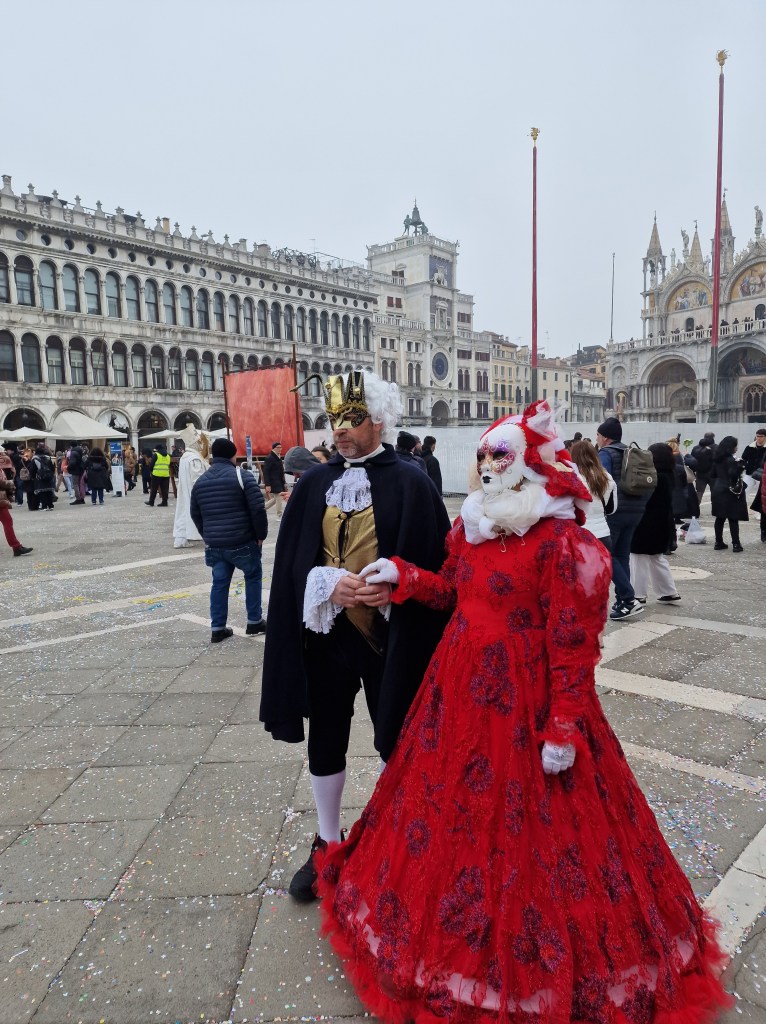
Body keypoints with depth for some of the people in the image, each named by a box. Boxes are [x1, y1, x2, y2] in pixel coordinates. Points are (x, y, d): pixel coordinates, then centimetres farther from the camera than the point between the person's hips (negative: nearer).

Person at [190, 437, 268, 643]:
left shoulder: (200, 481, 9)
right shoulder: (243, 476, -9)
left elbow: (195, 514, 16)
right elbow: (258, 509, -15)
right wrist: (261, 534, -3)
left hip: (214, 544, 5)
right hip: (242, 542, -4)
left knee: (219, 583, 12)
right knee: (253, 577, 14)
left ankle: (217, 628, 13)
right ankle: (254, 622, 18)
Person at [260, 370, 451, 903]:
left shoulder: (410, 483, -6)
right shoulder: (314, 483, 3)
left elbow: (434, 561, -5)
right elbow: (291, 562, 3)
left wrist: (397, 587, -20)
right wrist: (329, 583, -14)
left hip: (389, 635, -3)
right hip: (326, 634, 3)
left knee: (396, 742, 12)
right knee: (325, 741, 15)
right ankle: (327, 844, 37)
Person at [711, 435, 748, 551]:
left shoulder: (717, 459, 8)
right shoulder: (730, 460, -15)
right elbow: (733, 475, -22)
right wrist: (740, 466, -20)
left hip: (718, 491, 7)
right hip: (729, 492, -7)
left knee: (720, 518, 10)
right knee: (733, 519, -2)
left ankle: (718, 543, 12)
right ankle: (736, 544, 0)